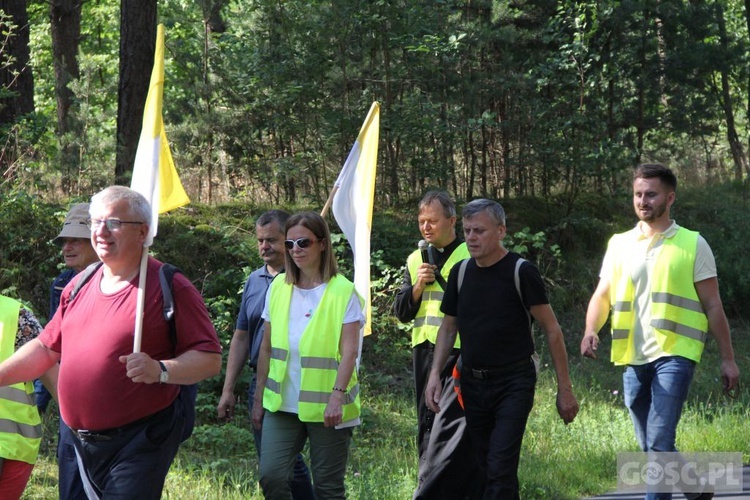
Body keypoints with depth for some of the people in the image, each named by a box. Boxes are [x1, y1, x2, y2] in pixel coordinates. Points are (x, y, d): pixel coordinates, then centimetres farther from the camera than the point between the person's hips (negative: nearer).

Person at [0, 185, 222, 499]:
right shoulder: (79, 286, 12)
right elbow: (47, 348, 20)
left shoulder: (170, 288, -9)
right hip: (83, 442, 7)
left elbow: (210, 358, -12)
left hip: (139, 444, -7)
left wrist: (160, 370, -28)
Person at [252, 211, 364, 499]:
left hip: (326, 407, -3)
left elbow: (349, 352, -11)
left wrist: (338, 394, -23)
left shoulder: (343, 292, -5)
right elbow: (267, 348, 11)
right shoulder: (278, 287, 7)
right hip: (282, 404, 4)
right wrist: (259, 398, 9)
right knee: (271, 476, -9)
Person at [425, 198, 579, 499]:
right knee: (487, 470, 11)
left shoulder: (521, 272, -10)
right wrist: (435, 373, 2)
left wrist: (564, 389, -9)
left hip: (513, 384, -6)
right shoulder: (461, 272, 5)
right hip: (472, 384, 6)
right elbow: (448, 327, 16)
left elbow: (552, 331, -7)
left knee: (500, 471, -14)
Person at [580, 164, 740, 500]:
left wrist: (728, 359, 0)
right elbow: (602, 296, 8)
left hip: (673, 355, -5)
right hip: (633, 358, 5)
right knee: (650, 448, 13)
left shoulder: (692, 244, 2)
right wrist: (591, 330, -13)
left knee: (659, 443, -17)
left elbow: (713, 306, 3)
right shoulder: (620, 244, 11)